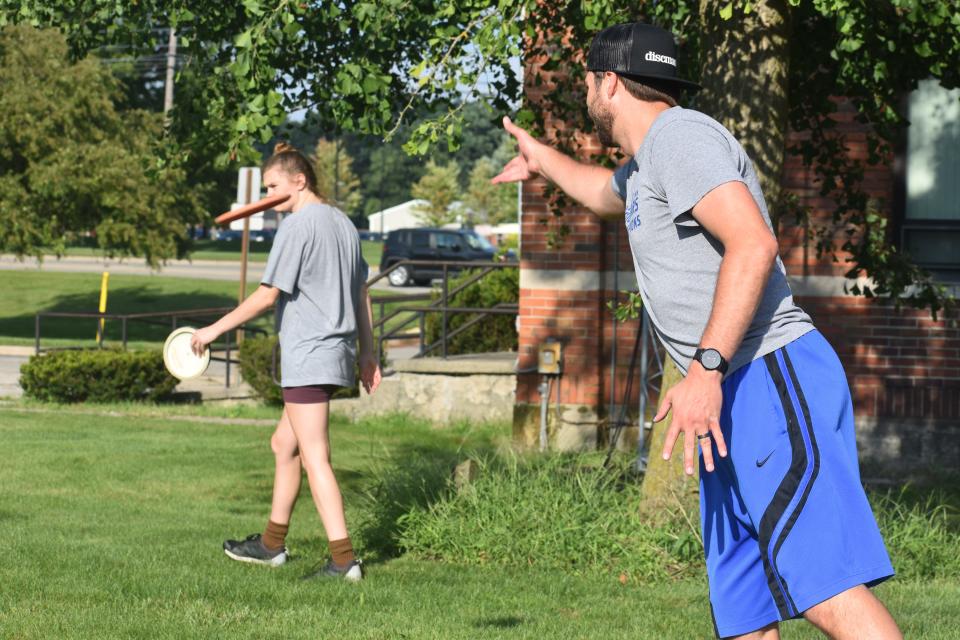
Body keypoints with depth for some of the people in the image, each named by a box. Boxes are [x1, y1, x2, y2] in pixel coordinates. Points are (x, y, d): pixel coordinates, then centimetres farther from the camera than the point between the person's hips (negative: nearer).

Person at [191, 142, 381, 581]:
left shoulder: (296, 226, -12)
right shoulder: (344, 224, 14)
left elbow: (267, 295, -13)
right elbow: (361, 293, 18)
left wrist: (216, 329, -5)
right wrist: (367, 352, 22)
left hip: (307, 356, -9)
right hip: (335, 352, 9)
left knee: (314, 458, -8)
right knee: (284, 444, 20)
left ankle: (343, 560, -13)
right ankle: (271, 544, 27)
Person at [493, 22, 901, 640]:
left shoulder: (679, 135, -7)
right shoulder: (647, 161, 26)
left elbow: (754, 244, -22)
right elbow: (608, 193, 53)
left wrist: (705, 369, -28)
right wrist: (543, 160, 70)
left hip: (774, 378, -10)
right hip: (731, 403, 10)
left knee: (829, 589, -25)